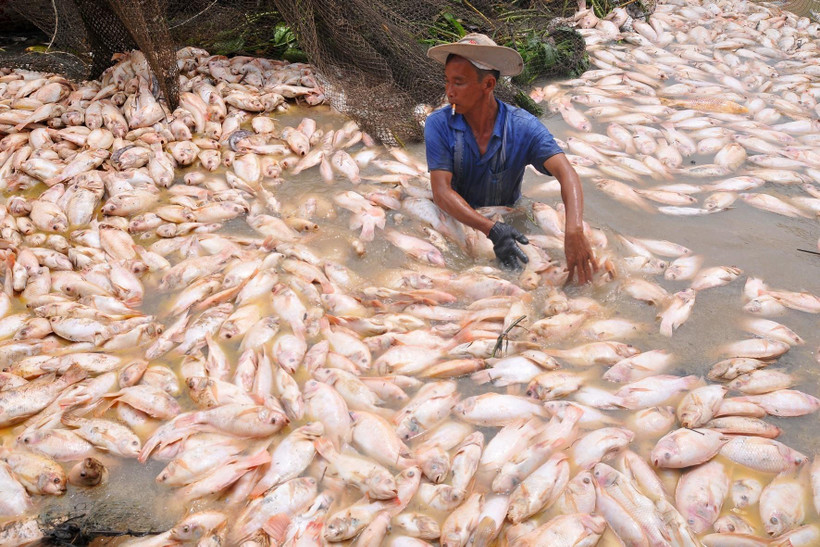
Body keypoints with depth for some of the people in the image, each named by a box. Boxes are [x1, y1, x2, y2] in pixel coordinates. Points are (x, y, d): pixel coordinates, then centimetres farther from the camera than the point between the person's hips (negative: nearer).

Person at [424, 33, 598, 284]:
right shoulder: (438, 125, -14)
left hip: (508, 220, 1)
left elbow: (566, 173, -26)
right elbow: (441, 192, -22)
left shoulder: (523, 127, -14)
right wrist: (493, 230, -38)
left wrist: (574, 230, -46)